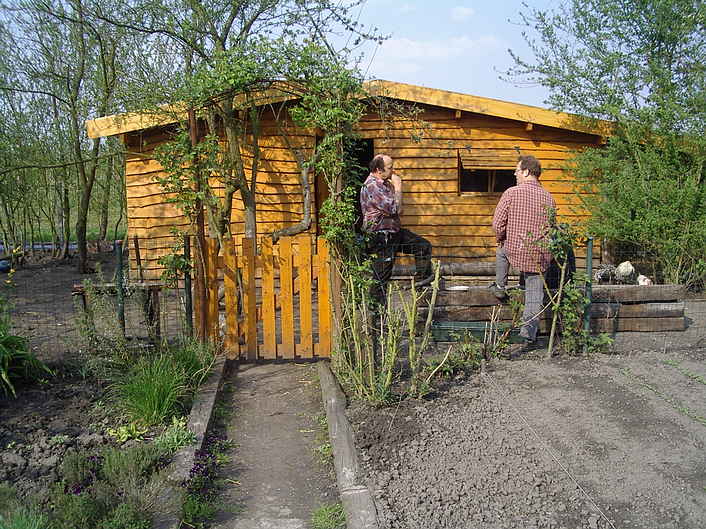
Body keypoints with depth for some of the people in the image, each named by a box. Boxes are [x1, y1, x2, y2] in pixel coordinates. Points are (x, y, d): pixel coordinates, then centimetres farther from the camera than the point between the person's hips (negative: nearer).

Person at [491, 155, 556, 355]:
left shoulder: (511, 193, -9)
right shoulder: (548, 198, 5)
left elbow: (498, 224, -9)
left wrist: (502, 239, 11)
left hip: (516, 250, -3)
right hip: (541, 255, 3)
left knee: (501, 249, 33)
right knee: (534, 297, 7)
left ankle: (500, 287, 35)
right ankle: (528, 337, 8)